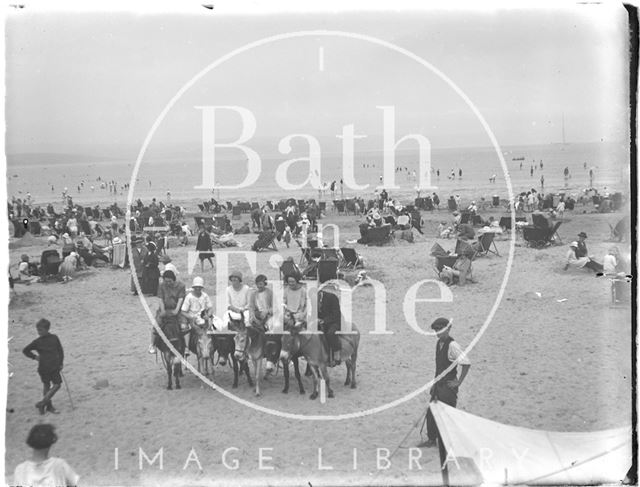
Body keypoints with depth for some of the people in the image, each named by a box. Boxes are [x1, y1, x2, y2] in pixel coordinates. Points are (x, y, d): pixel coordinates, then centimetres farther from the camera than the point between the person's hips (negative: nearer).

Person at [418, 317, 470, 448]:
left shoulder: (452, 345, -19)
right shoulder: (439, 343, 8)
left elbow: (466, 363, -23)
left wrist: (458, 382, -19)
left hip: (449, 386, -9)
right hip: (439, 385, 9)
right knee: (431, 412, 13)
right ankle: (431, 439, 26)